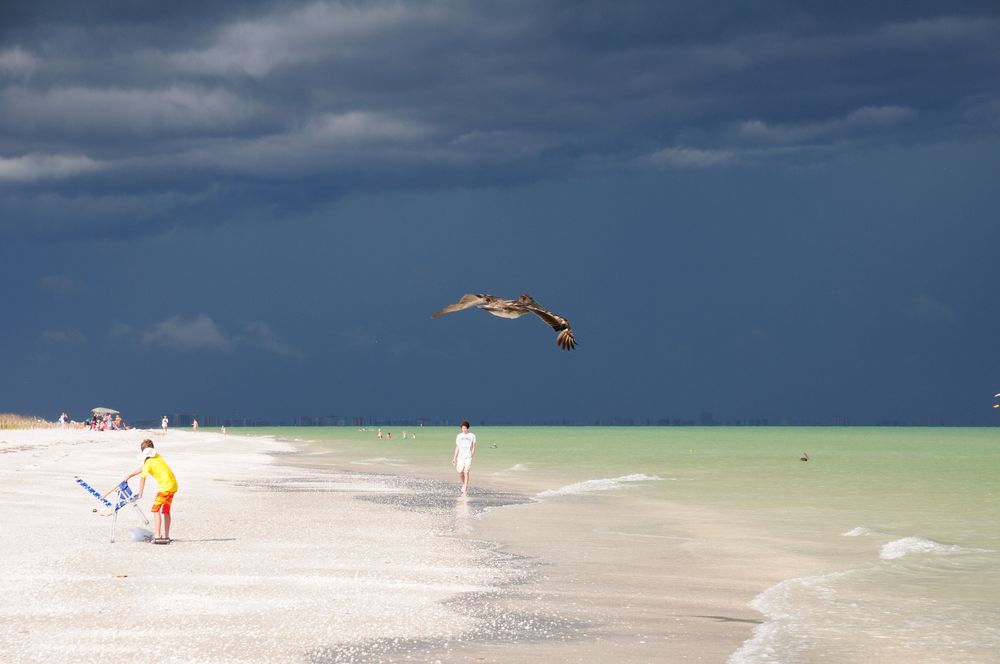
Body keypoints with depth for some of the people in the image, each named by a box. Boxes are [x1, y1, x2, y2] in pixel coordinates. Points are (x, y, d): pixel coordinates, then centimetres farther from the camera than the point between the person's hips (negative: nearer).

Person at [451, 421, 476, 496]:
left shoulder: (472, 436, 1)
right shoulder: (459, 436, 9)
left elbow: (473, 447, 3)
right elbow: (457, 447, 12)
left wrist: (472, 456, -5)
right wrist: (454, 458, 8)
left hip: (468, 457, -3)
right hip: (460, 457, 3)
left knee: (466, 472, -8)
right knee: (460, 472, -1)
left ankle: (465, 490, -3)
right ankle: (464, 484, 27)